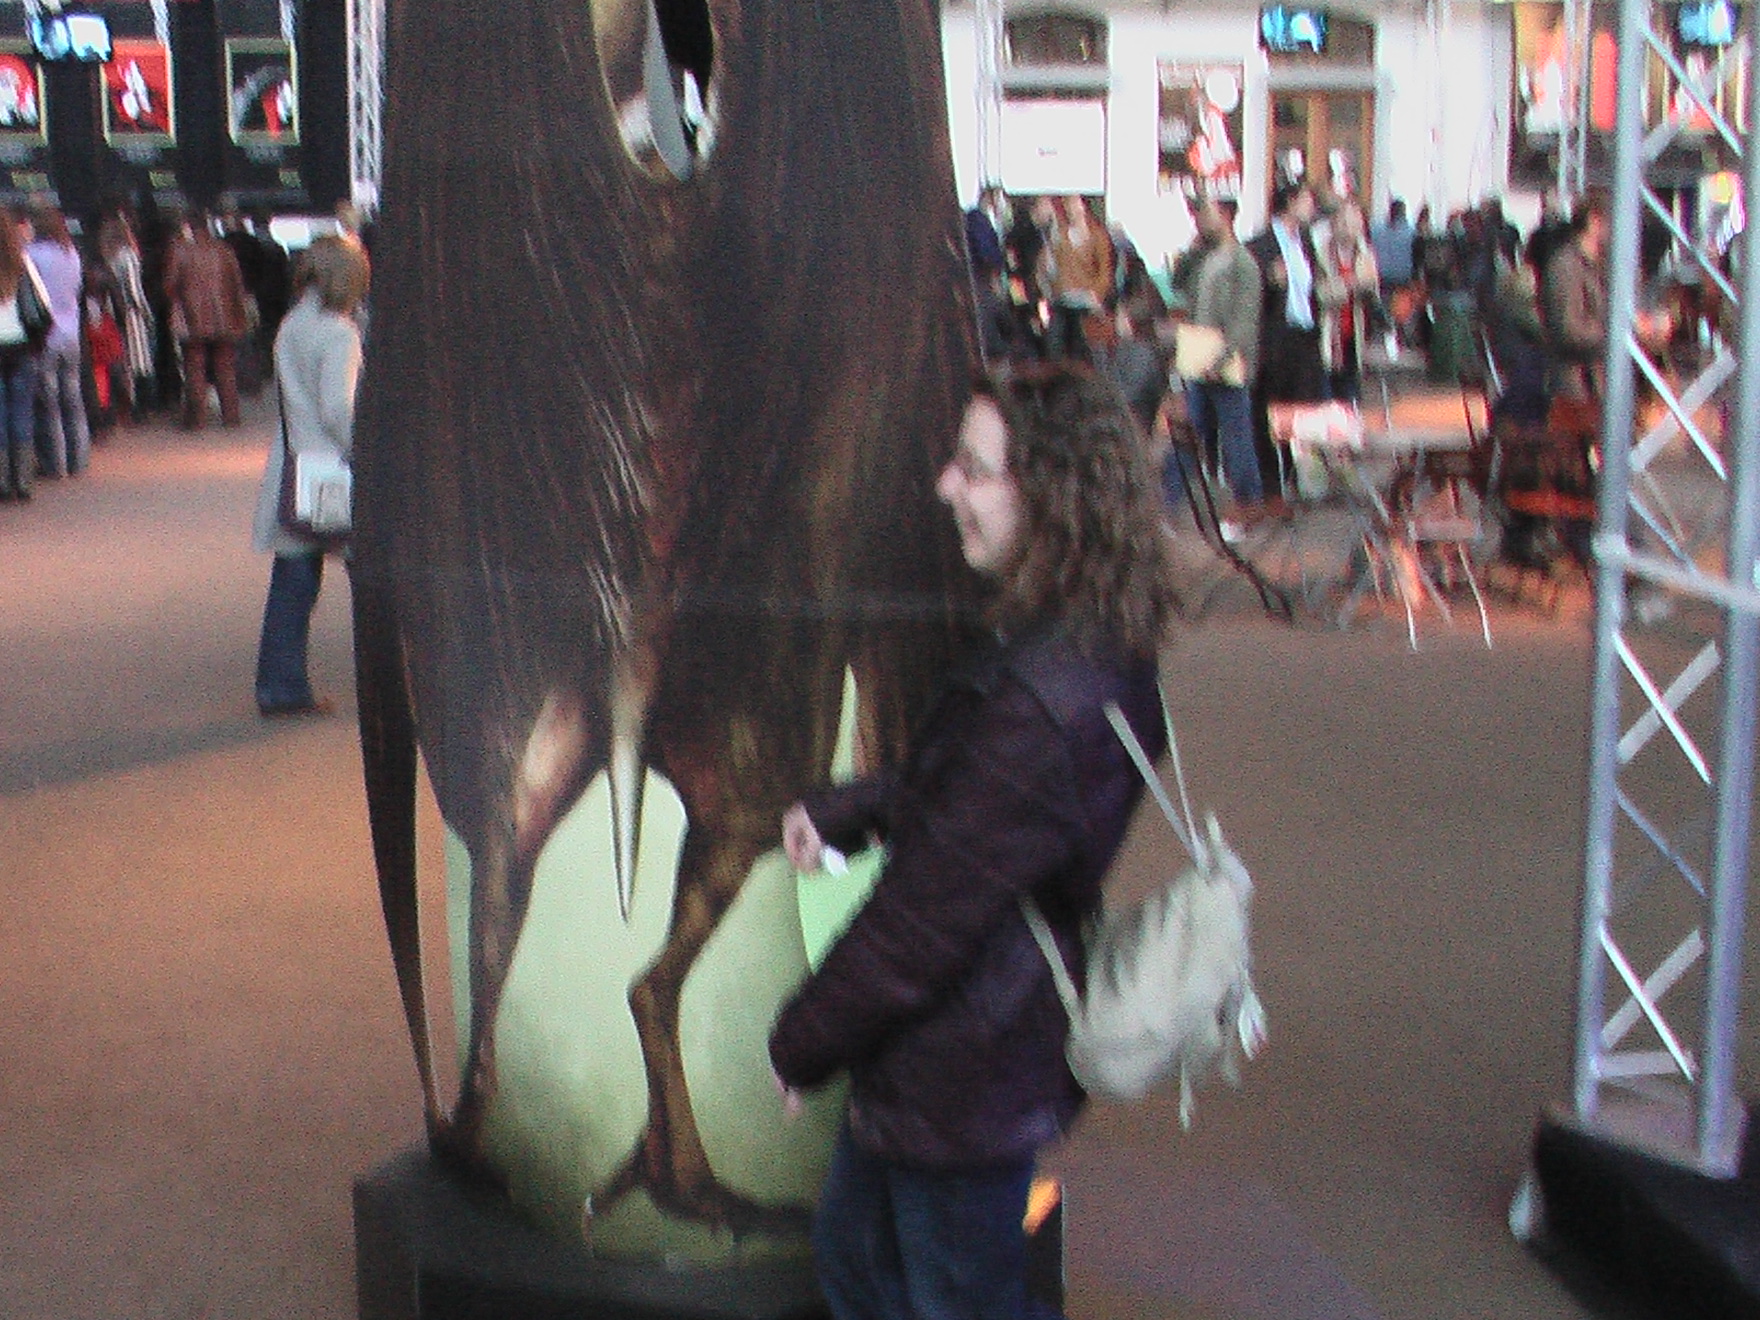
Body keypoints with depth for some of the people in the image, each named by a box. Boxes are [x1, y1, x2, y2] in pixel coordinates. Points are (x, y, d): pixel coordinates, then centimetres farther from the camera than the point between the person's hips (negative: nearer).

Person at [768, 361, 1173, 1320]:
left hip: (964, 1082, -9)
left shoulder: (1033, 707, -34)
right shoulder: (1098, 653, -3)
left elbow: (923, 918, -27)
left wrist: (801, 1043, -12)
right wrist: (845, 811, 0)